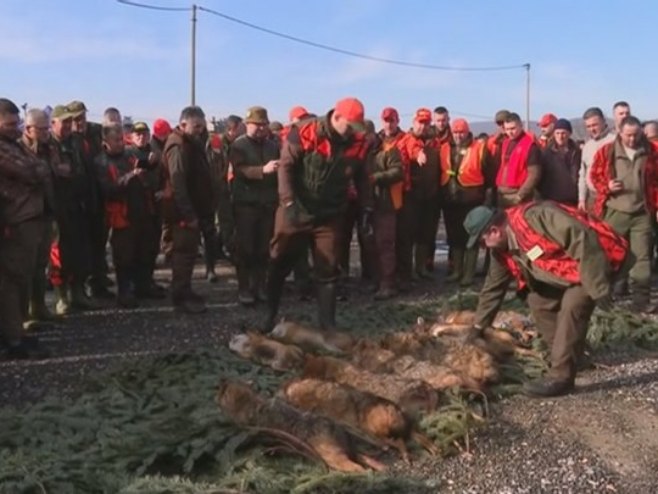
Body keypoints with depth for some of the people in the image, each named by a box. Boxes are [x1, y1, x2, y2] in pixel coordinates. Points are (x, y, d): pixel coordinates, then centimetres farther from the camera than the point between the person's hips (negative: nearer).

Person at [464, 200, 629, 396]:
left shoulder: (533, 217, -30)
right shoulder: (503, 249, 0)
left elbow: (582, 239, -34)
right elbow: (493, 288, 13)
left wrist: (597, 287, -31)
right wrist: (479, 327, 18)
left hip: (601, 258, -10)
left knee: (571, 306, -22)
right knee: (538, 300, 7)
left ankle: (560, 377, -16)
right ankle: (569, 356, 19)